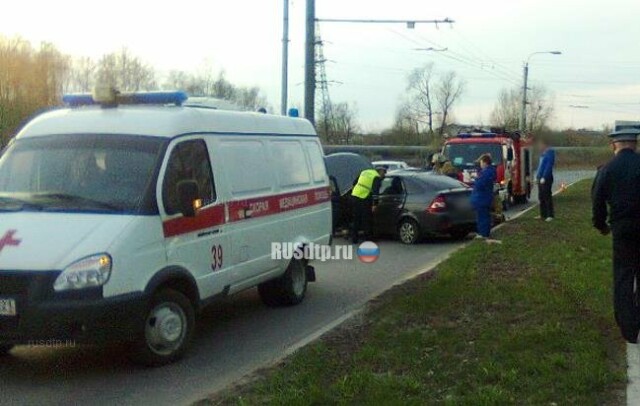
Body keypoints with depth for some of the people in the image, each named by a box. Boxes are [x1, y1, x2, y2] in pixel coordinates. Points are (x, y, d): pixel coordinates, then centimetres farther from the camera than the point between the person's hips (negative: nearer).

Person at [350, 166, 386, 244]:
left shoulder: (364, 172, 19)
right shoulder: (377, 177, -3)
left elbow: (355, 183, 23)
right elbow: (375, 191, -12)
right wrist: (374, 204, -13)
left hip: (354, 196, 7)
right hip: (363, 199, -7)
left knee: (356, 219, 15)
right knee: (366, 220, 5)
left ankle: (354, 238, 18)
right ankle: (367, 238, 9)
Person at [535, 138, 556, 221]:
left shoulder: (550, 152, -12)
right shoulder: (543, 153, 16)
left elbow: (549, 165, -19)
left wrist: (544, 177, -22)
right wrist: (537, 176, 13)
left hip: (546, 178, -9)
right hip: (541, 178, 9)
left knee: (547, 197, -6)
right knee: (541, 197, 12)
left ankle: (550, 215, -2)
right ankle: (543, 214, 19)